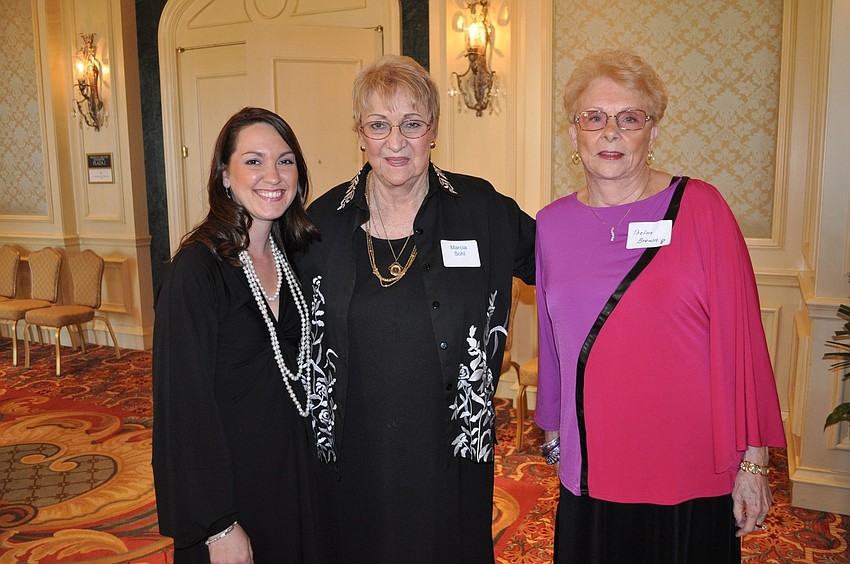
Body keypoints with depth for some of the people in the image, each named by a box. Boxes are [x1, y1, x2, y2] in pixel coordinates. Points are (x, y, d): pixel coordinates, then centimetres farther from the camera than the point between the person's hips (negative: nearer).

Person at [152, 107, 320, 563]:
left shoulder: (291, 256, 0)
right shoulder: (197, 268, -19)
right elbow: (184, 404, -19)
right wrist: (218, 526, -17)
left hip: (293, 472, 6)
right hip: (227, 478, -6)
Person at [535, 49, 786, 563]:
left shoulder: (700, 207, -9)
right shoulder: (552, 223, 1)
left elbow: (740, 337, -9)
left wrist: (752, 462, -8)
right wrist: (553, 430, 17)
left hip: (690, 480, -3)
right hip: (589, 471, 3)